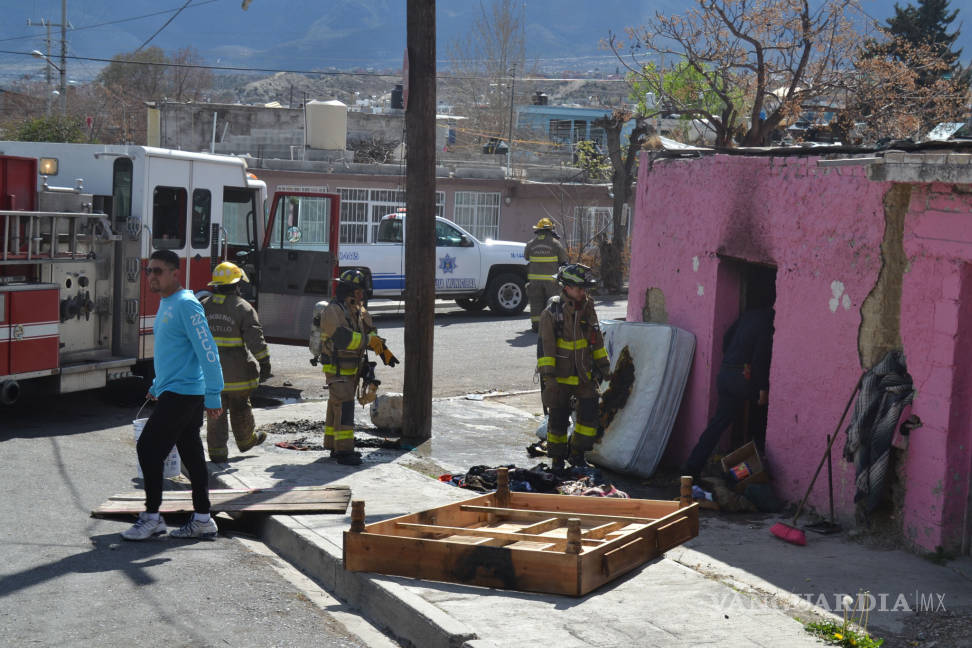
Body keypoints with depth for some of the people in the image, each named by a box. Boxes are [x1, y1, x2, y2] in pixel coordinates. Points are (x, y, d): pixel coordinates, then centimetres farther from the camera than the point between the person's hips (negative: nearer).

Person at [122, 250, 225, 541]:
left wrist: (212, 395, -22)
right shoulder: (165, 304, 16)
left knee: (148, 448, -8)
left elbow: (207, 351, -20)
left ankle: (152, 517, -1)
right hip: (171, 392, 10)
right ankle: (202, 520, 14)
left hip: (181, 394, -10)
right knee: (191, 454, 10)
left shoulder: (186, 305, -15)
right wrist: (157, 386, 31)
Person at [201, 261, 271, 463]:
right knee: (240, 408, 15)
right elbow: (256, 340, -15)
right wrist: (264, 364, -12)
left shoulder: (204, 306, 4)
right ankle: (245, 440, 34)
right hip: (236, 371, -3)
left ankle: (217, 450, 4)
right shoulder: (243, 308, -10)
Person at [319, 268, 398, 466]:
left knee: (337, 406, 16)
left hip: (352, 368, 9)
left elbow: (370, 331, 17)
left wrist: (383, 351, 1)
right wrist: (369, 340, -24)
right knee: (344, 406, -15)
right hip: (337, 369, -9)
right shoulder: (333, 311, -18)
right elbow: (343, 338, -29)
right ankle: (343, 451, -17)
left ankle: (334, 446, 25)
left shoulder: (359, 311, 10)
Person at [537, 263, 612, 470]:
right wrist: (548, 376, -18)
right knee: (558, 418, 5)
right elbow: (545, 346, -14)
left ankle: (577, 453, 14)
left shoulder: (587, 308, 4)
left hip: (584, 374, 4)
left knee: (590, 412, -4)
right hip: (560, 376, -4)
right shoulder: (551, 313, -13)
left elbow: (596, 339, 16)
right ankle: (557, 458, 22)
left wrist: (603, 365, 17)